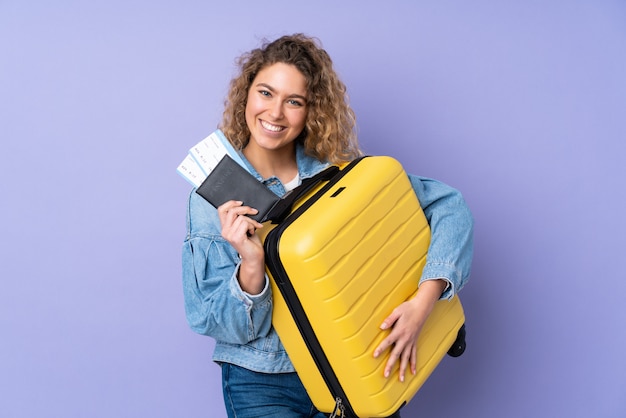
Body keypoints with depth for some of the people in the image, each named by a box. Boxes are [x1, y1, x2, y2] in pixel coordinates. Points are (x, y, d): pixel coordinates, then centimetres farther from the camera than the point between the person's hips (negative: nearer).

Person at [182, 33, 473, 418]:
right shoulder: (215, 195, -6)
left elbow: (449, 206, -7)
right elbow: (230, 328, -7)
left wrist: (423, 301, -19)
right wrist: (251, 266, -27)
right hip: (264, 384, -2)